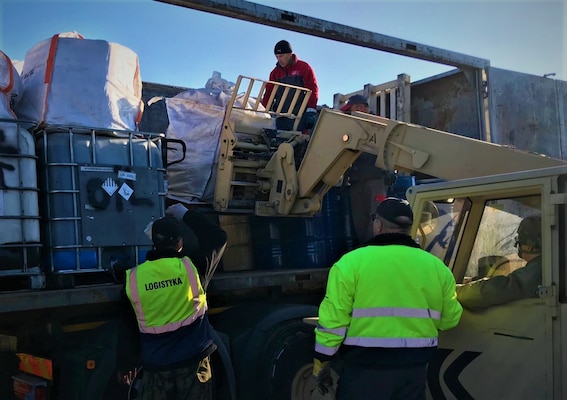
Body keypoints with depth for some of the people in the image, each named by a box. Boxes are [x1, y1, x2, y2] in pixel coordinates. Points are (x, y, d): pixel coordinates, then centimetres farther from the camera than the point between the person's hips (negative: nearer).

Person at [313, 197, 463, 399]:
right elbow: (449, 319, 13)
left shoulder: (352, 262, -8)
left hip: (365, 368, -3)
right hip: (413, 368, 4)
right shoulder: (436, 266, 4)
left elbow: (333, 319, -10)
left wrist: (322, 362, 1)